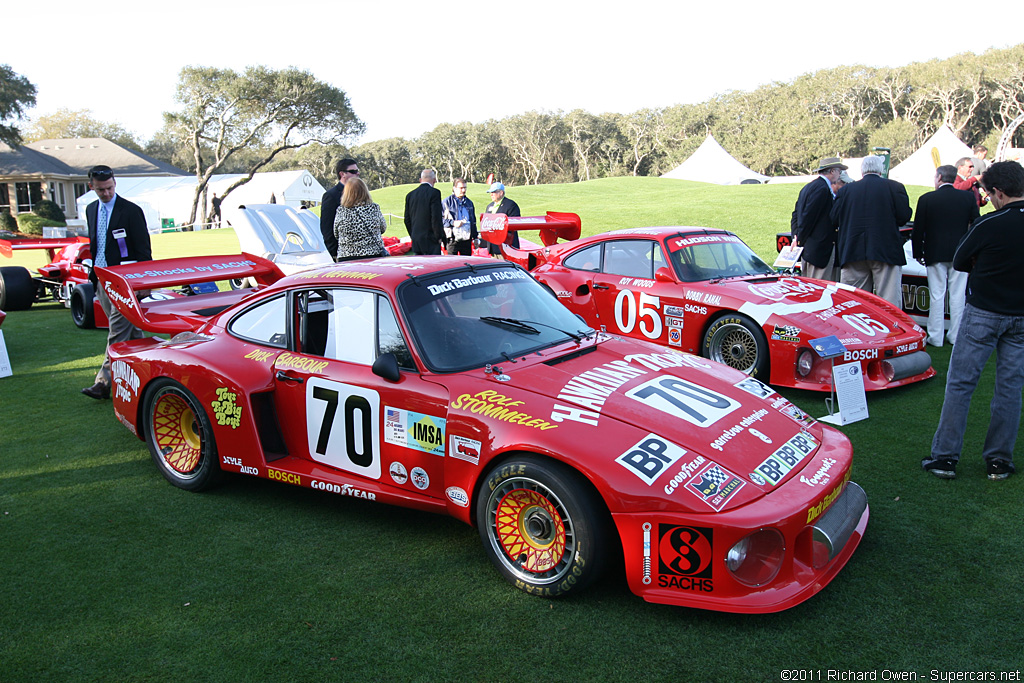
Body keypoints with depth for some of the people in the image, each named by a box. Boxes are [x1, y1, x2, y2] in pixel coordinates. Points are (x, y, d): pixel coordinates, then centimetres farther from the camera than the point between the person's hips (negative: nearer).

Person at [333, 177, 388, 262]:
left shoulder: (340, 211, -4)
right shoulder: (374, 208, -5)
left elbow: (336, 235, 8)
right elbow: (383, 228, 12)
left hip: (346, 259, 1)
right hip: (373, 256, -1)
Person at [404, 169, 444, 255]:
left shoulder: (410, 195, 10)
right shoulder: (434, 193, -9)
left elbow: (407, 219, 13)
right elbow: (436, 217, -14)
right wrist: (438, 237, -4)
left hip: (416, 241, 6)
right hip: (430, 241, -6)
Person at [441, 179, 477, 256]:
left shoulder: (469, 202, 19)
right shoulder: (446, 202, 1)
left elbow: (473, 221, 23)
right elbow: (441, 219, -4)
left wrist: (475, 237, 18)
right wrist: (453, 223, -17)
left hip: (467, 240, 5)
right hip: (453, 240, -4)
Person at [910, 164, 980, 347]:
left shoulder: (926, 199, -6)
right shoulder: (968, 197, 1)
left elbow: (918, 230, -5)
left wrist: (918, 253, 5)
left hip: (935, 254, -2)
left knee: (936, 296, 2)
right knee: (957, 296, 8)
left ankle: (935, 337, 5)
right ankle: (956, 336, 13)